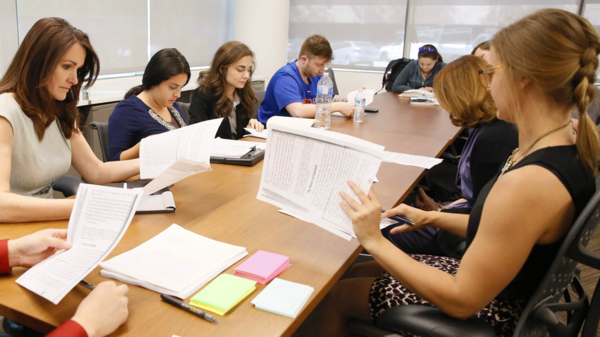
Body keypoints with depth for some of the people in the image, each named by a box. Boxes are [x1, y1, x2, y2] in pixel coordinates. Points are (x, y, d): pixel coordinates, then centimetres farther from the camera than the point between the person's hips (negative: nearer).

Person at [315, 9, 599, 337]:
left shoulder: (529, 183, -35)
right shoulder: (568, 147, -5)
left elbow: (462, 301, -27)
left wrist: (374, 241, -23)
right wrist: (432, 217, 8)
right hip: (493, 285, 8)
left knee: (338, 294, 5)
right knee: (354, 272, 17)